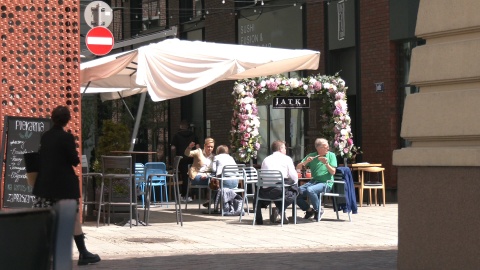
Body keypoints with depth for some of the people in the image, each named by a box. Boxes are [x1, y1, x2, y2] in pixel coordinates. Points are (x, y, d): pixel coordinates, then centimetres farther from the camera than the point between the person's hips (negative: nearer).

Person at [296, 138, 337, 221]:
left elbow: (333, 172, -5)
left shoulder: (331, 155, 2)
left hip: (326, 183, -4)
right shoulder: (311, 156, 9)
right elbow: (298, 167, 3)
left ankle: (318, 210, -10)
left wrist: (326, 163, -20)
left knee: (310, 190, -34)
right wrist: (306, 162, -14)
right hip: (313, 181, 4)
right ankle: (309, 210, 8)